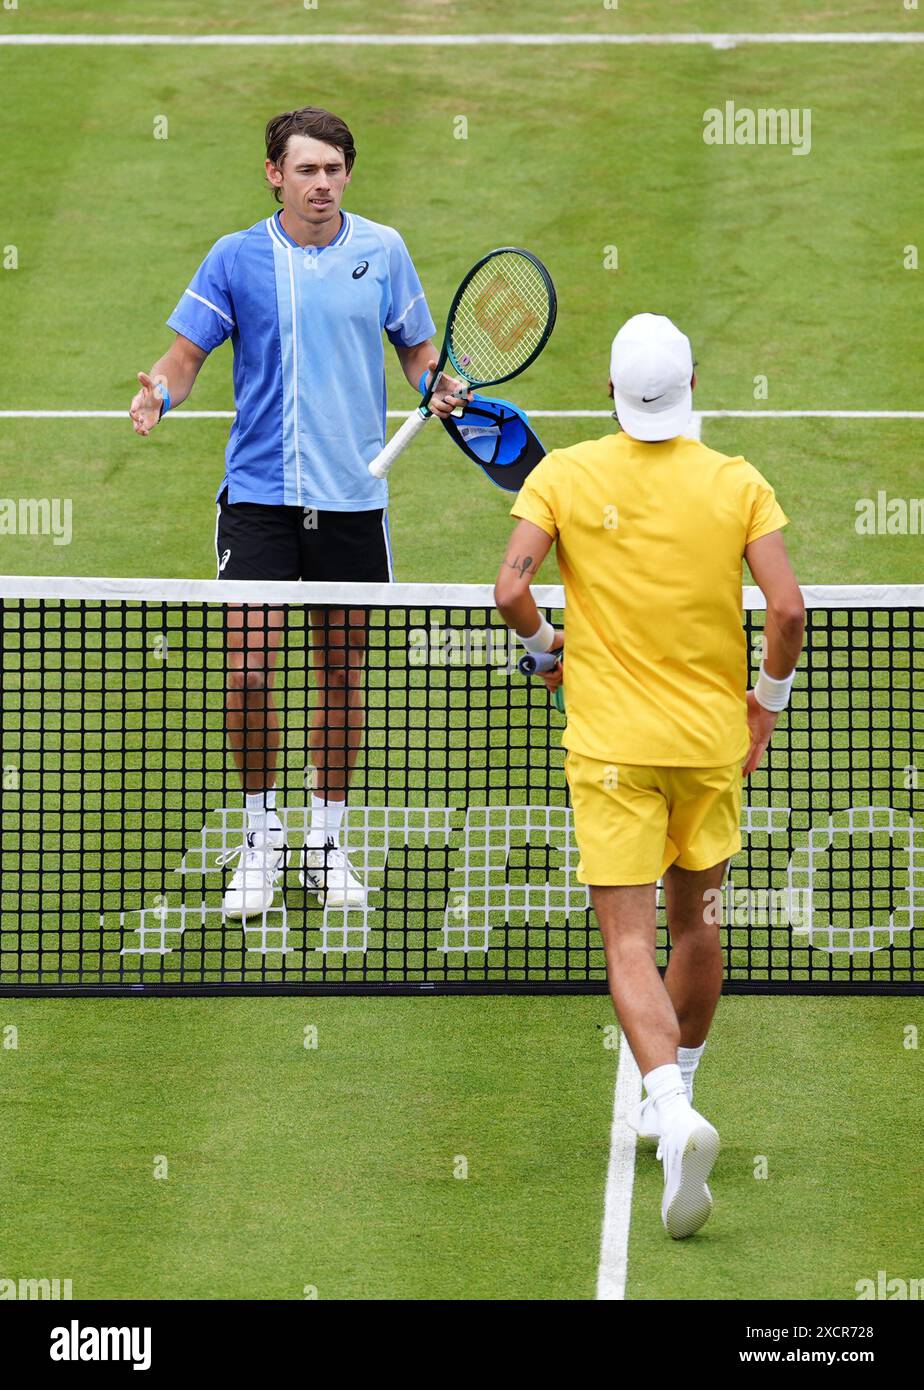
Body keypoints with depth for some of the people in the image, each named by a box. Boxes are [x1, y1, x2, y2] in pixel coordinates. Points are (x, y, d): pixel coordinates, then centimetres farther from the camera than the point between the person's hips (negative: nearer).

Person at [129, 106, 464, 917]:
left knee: (341, 672, 8)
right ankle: (261, 837, 9)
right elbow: (188, 351, 2)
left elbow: (417, 346, 12)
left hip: (353, 494, 2)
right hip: (259, 492, -2)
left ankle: (328, 841, 23)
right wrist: (162, 390, -20)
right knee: (249, 669, -10)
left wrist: (439, 385, -9)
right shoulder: (237, 258, -1)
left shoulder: (382, 251, 3)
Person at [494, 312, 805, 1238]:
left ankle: (672, 1105, -27)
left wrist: (544, 644, 7)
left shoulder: (563, 476, -5)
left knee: (629, 944, -6)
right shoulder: (738, 485, -4)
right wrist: (769, 699, 4)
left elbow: (510, 588, -14)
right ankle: (674, 1097, 36)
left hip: (611, 744, -2)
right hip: (712, 737, 2)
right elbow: (787, 606, -12)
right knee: (694, 923, 21)